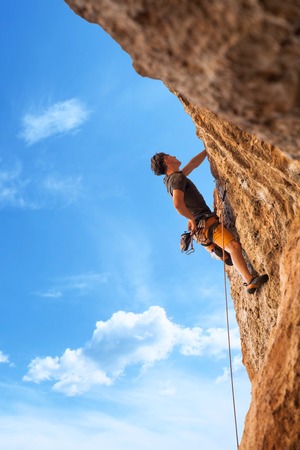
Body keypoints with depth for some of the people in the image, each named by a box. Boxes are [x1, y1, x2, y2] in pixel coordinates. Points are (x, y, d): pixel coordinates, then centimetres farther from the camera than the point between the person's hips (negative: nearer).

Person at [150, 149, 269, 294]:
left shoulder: (169, 179, 17)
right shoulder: (177, 177, -12)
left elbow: (194, 163, 28)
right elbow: (178, 204, -28)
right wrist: (193, 219, -14)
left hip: (201, 224, 11)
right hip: (205, 221, -11)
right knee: (234, 246, -25)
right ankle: (250, 281, -36)